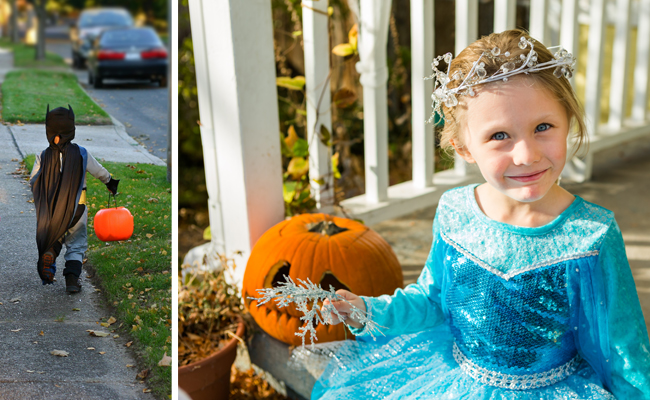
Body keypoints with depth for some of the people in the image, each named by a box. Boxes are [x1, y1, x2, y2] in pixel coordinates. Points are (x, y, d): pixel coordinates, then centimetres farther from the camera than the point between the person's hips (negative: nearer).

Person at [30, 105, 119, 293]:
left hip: (51, 210, 1)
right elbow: (99, 171, 4)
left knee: (55, 238, 24)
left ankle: (49, 253, -4)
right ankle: (72, 278, -3)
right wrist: (110, 182, 23)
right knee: (76, 245, 9)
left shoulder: (43, 157, -5)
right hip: (76, 208, -1)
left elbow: (32, 181, -4)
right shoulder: (81, 153, -7)